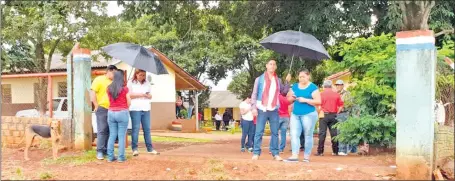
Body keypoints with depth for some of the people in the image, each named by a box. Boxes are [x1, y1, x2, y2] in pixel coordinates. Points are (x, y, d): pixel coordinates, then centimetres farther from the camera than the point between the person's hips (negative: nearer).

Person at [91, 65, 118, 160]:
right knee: (102, 131, -4)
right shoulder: (99, 79, -1)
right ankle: (100, 151, 1)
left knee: (109, 131, 8)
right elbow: (92, 93, -7)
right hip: (102, 109, -5)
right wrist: (96, 106, -10)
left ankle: (107, 150, 16)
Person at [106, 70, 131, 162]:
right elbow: (129, 102, -2)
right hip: (122, 113, -4)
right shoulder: (125, 88, -7)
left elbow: (110, 100, 6)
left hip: (111, 113, 4)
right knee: (121, 136, 1)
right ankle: (121, 157, 2)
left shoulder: (109, 88, 4)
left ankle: (110, 156, 11)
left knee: (112, 135, 10)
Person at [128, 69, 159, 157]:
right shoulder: (131, 83, 2)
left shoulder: (147, 83, 14)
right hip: (135, 109, -4)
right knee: (136, 128, -4)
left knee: (147, 129, 5)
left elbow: (150, 96, 15)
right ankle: (135, 149, 2)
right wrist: (140, 94, -11)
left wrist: (147, 95, -8)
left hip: (146, 109, 4)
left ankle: (150, 148, 10)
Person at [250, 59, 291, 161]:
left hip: (274, 110, 3)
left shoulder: (278, 80, 14)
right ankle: (256, 153, 2)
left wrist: (287, 82, 2)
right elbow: (254, 94, 0)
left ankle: (275, 153, 10)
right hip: (262, 109, -3)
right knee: (259, 132, -2)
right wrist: (254, 107, -9)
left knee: (275, 133, 5)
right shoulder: (259, 79, 4)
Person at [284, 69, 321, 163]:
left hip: (309, 114, -5)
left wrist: (305, 100, -18)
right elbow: (289, 99, 17)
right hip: (295, 114, 5)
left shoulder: (313, 87, -3)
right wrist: (292, 98, -6)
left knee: (308, 135, 3)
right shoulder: (294, 86, 12)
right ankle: (294, 156, -5)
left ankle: (306, 156, 9)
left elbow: (318, 101, -10)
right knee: (294, 134, -4)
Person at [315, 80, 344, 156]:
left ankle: (320, 151, -1)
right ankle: (335, 151, 12)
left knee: (322, 133, 0)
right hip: (333, 115, 3)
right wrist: (337, 113, 13)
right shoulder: (336, 94, 4)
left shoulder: (321, 94, -5)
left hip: (324, 115, -3)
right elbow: (341, 105, 4)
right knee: (334, 133, 8)